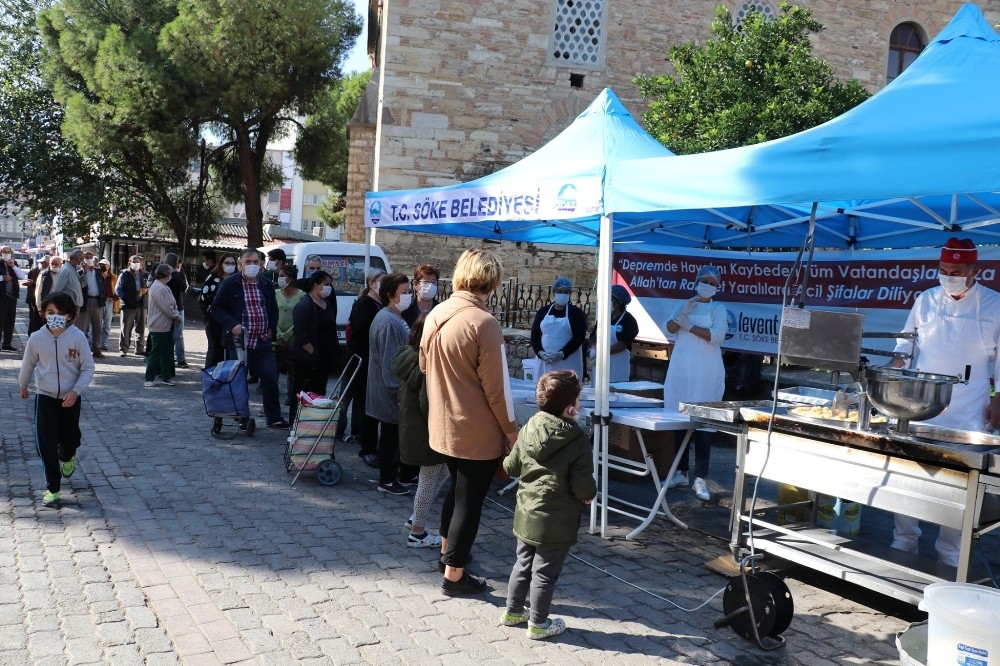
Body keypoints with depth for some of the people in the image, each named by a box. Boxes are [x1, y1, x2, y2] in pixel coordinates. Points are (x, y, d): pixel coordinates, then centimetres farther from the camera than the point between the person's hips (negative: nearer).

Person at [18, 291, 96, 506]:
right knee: (46, 443, -4)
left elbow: (88, 368, -8)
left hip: (71, 398, 0)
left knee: (69, 437, 15)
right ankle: (52, 488, 7)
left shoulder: (78, 337, -15)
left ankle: (67, 458, 52)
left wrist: (76, 391, -19)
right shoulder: (36, 338, -10)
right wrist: (23, 386, 23)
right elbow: (28, 364, 9)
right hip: (45, 396, 0)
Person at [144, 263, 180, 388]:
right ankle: (149, 379, 4)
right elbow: (167, 308, -22)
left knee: (168, 353, 14)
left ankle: (166, 377, 21)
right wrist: (176, 316, -7)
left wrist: (176, 316, -4)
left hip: (167, 325, 10)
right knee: (156, 353, -4)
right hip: (159, 327, -10)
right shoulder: (159, 288, -20)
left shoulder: (164, 287, 13)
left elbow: (172, 304, 13)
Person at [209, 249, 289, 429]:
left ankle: (274, 418, 14)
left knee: (271, 380, 2)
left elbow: (274, 310, 23)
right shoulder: (229, 284, -2)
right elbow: (216, 308, -1)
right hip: (239, 341, -3)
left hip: (263, 342, 3)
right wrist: (232, 324, -14)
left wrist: (271, 330, 9)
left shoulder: (267, 286, 11)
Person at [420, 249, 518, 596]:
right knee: (469, 500, 7)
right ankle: (454, 575, 17)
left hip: (443, 426, 7)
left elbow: (425, 366, 13)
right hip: (478, 432, -7)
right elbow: (497, 388, -19)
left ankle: (447, 550, 43)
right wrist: (511, 430, -8)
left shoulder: (435, 316, 0)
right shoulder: (483, 323, -22)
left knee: (457, 489, 26)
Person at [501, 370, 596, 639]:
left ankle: (512, 611, 35)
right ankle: (538, 623, 21)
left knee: (523, 565, 21)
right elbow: (583, 487, -19)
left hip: (526, 515, 6)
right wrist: (590, 494, 3)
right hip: (557, 523, -5)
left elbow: (510, 467, 6)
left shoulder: (528, 429, -4)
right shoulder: (578, 440, -19)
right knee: (545, 573, 8)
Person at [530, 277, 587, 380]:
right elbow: (535, 335, 9)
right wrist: (540, 352, -8)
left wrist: (562, 354, -18)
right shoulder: (543, 311, 10)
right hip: (545, 361, 3)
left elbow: (579, 337, -8)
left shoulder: (576, 313, 0)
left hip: (568, 363, -3)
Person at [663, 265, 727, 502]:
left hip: (706, 373, -3)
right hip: (681, 370, 4)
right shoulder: (683, 304, 12)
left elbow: (716, 336, -12)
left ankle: (700, 479, -4)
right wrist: (684, 313, -20)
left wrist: (689, 325, -9)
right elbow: (671, 328, -4)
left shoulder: (718, 308, 3)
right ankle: (681, 472, 17)